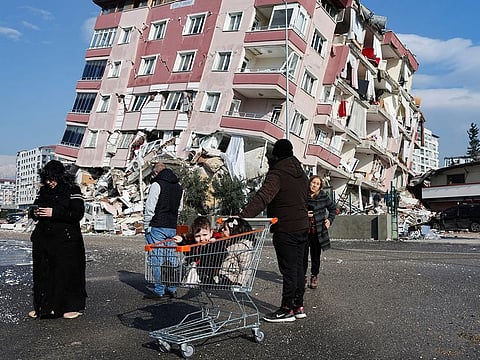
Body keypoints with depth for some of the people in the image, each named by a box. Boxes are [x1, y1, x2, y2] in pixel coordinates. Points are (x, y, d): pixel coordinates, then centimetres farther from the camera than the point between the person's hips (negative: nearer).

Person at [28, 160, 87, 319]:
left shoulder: (73, 191, -5)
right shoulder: (43, 191, 12)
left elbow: (78, 214, -13)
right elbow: (34, 208, 19)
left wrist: (54, 213, -19)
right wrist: (34, 212, -5)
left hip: (66, 240, -5)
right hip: (43, 239, 6)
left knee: (67, 272, -1)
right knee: (42, 272, 9)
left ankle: (72, 306, 12)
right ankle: (42, 307, 22)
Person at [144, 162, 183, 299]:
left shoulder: (157, 185, -9)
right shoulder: (179, 186, 13)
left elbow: (150, 208, -11)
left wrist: (146, 225, -4)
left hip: (157, 227, -6)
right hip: (173, 227, 7)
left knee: (157, 258, -1)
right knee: (171, 258, 11)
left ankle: (159, 290, 3)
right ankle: (171, 289, 17)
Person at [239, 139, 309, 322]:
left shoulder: (277, 174, -15)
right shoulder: (301, 174, 12)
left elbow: (262, 198, -30)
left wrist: (242, 217, -37)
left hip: (285, 230, -8)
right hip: (302, 226, 8)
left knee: (289, 269, -2)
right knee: (298, 267, 14)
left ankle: (287, 309, 6)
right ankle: (298, 306, 23)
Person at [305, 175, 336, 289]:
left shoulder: (323, 196, 0)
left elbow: (333, 208, 16)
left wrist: (330, 219, 4)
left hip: (318, 231, 1)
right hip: (304, 230, -1)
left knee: (316, 255, 8)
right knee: (303, 255, 1)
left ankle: (314, 276, 22)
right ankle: (302, 276, 16)